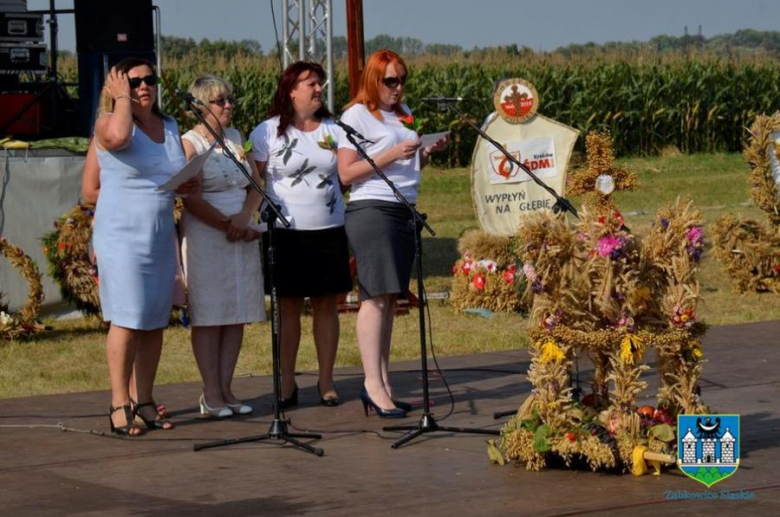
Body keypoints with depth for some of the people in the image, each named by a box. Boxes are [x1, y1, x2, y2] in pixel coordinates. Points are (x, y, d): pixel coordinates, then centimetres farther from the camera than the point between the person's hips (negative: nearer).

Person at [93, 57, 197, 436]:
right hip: (121, 236, -6)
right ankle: (119, 405, -4)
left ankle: (145, 402, 14)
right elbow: (117, 136, -31)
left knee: (155, 322, 7)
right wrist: (122, 97, -15)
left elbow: (179, 176, 25)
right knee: (126, 320, -9)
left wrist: (188, 186, 1)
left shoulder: (170, 127, 14)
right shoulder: (110, 122, -5)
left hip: (161, 237, 6)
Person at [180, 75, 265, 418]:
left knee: (237, 315, 4)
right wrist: (227, 226, -13)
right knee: (209, 315, -5)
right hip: (205, 236, -6)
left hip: (242, 233, 6)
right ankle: (211, 395, -3)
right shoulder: (189, 144, -5)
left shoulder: (237, 138, 15)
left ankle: (225, 389, 9)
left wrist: (244, 217, -9)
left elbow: (256, 184, 10)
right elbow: (191, 199, -13)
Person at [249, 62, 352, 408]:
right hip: (287, 232, -3)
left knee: (327, 303, 5)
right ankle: (286, 385, 9)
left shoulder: (333, 129, 10)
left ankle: (326, 383, 13)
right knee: (289, 305, 1)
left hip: (329, 229, 3)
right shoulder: (268, 132, -1)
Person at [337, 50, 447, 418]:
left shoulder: (404, 114, 19)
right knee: (377, 295, -12)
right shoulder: (357, 116, -3)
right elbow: (346, 173, -9)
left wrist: (429, 152, 7)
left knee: (390, 298, 5)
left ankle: (383, 382, 6)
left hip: (404, 212, 7)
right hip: (371, 210, -7)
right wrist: (391, 155, -15)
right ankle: (373, 384, -15)